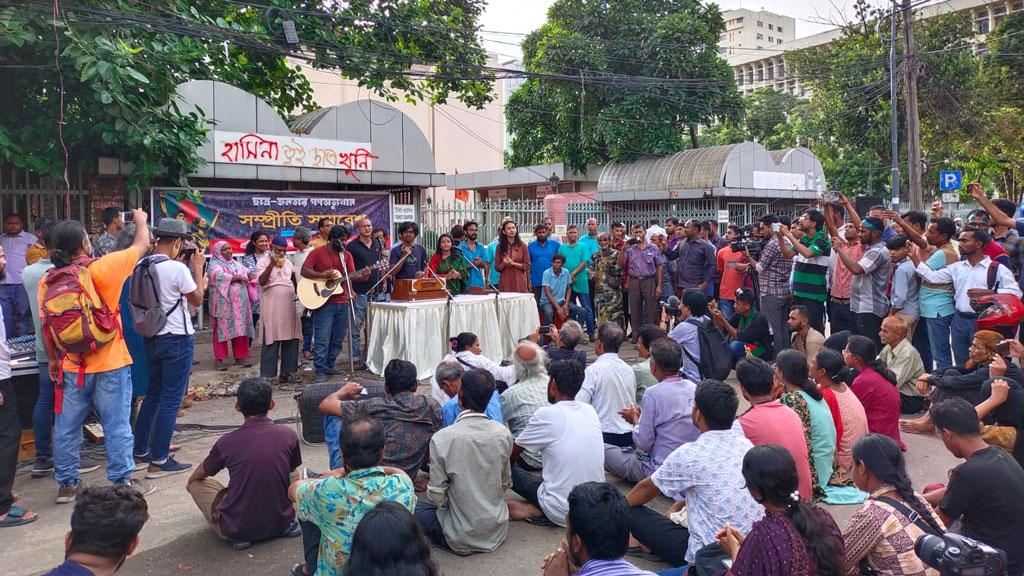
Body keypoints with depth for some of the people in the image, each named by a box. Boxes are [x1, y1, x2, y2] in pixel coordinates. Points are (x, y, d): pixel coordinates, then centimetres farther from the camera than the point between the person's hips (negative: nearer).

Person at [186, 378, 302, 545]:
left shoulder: (226, 442, -11)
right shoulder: (289, 435, -8)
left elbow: (201, 473, 11)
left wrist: (190, 481, 36)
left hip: (237, 530, -2)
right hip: (281, 523, 3)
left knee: (197, 483, 18)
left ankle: (239, 535, 7)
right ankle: (287, 524, 9)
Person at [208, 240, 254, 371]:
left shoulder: (236, 264, 19)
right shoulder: (215, 264, -1)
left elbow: (248, 273, 11)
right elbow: (219, 276, -19)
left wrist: (251, 276, -12)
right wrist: (238, 277, -15)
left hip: (239, 302, 6)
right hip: (224, 303, -6)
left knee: (240, 329, 5)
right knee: (222, 329, -4)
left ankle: (240, 356, 12)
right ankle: (219, 359, -1)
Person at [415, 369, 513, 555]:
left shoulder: (442, 439, -21)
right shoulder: (503, 433, -10)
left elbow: (436, 496, -15)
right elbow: (506, 484, 2)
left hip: (461, 539, -5)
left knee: (416, 508, 18)